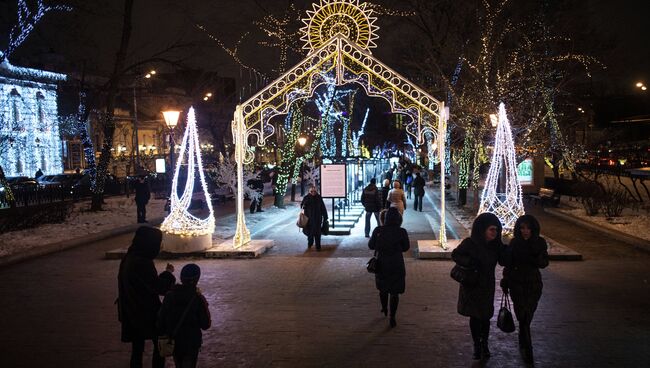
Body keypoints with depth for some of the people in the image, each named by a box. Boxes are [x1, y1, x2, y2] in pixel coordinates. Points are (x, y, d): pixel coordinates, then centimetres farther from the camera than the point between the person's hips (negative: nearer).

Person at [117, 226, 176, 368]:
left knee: (137, 348, 15)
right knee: (160, 345, 9)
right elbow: (159, 287, -19)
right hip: (148, 314, -8)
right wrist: (168, 273, -3)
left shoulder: (128, 259, 3)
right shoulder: (143, 263, -24)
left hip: (131, 313, 8)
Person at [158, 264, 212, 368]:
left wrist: (164, 334, 13)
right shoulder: (198, 299, -17)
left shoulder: (169, 296, -7)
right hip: (192, 342, -3)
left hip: (174, 341, 4)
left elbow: (161, 319, -2)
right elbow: (206, 325, -12)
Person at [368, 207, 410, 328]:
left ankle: (384, 309, 44)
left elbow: (371, 246, 0)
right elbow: (406, 247, 0)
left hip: (381, 265, 2)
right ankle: (392, 319, 10)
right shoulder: (402, 232, -14)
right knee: (394, 293, 9)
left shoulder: (378, 231, -11)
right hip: (396, 266, -2)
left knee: (383, 289, 25)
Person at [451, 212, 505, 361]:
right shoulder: (470, 243, -16)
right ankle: (477, 346, 23)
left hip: (487, 286, 2)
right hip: (471, 285, -2)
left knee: (485, 316, 5)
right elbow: (455, 255, -9)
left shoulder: (496, 245, -4)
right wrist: (470, 262, -24)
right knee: (474, 316, 8)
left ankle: (484, 345, 24)